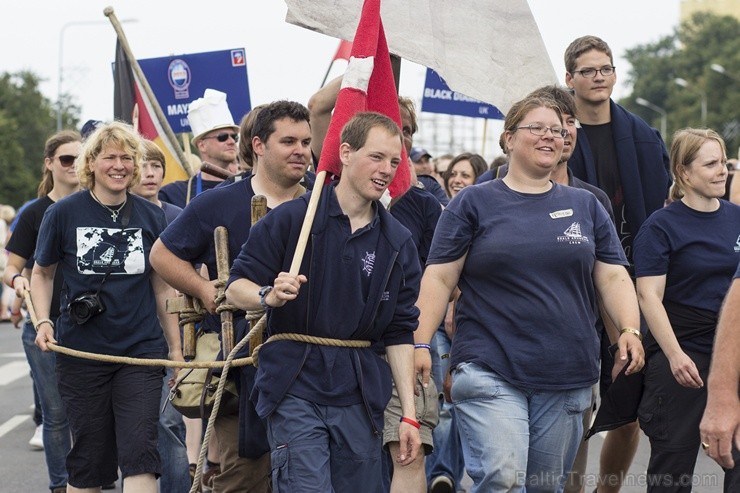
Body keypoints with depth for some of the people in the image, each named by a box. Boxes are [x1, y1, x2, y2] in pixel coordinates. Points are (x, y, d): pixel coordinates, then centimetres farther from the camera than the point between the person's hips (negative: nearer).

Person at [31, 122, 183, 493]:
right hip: (81, 352, -1)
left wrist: (176, 349, 11)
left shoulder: (150, 217, 5)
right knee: (89, 461, 5)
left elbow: (162, 286, 12)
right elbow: (42, 273, 11)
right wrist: (43, 321, -5)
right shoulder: (63, 213, -1)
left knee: (140, 454, -10)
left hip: (141, 351, 1)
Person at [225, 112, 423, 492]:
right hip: (296, 388, -4)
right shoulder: (292, 218, -3)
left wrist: (409, 414, 5)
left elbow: (400, 333, 10)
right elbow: (236, 288, -1)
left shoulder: (398, 243, 9)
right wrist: (270, 295, -24)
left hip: (361, 395, 4)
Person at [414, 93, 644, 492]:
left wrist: (630, 329, -7)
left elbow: (613, 276, 10)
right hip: (489, 369, -4)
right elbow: (439, 278, 0)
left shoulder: (585, 206, 13)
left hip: (568, 377, 4)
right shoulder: (475, 202, 4)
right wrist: (421, 343, -8)